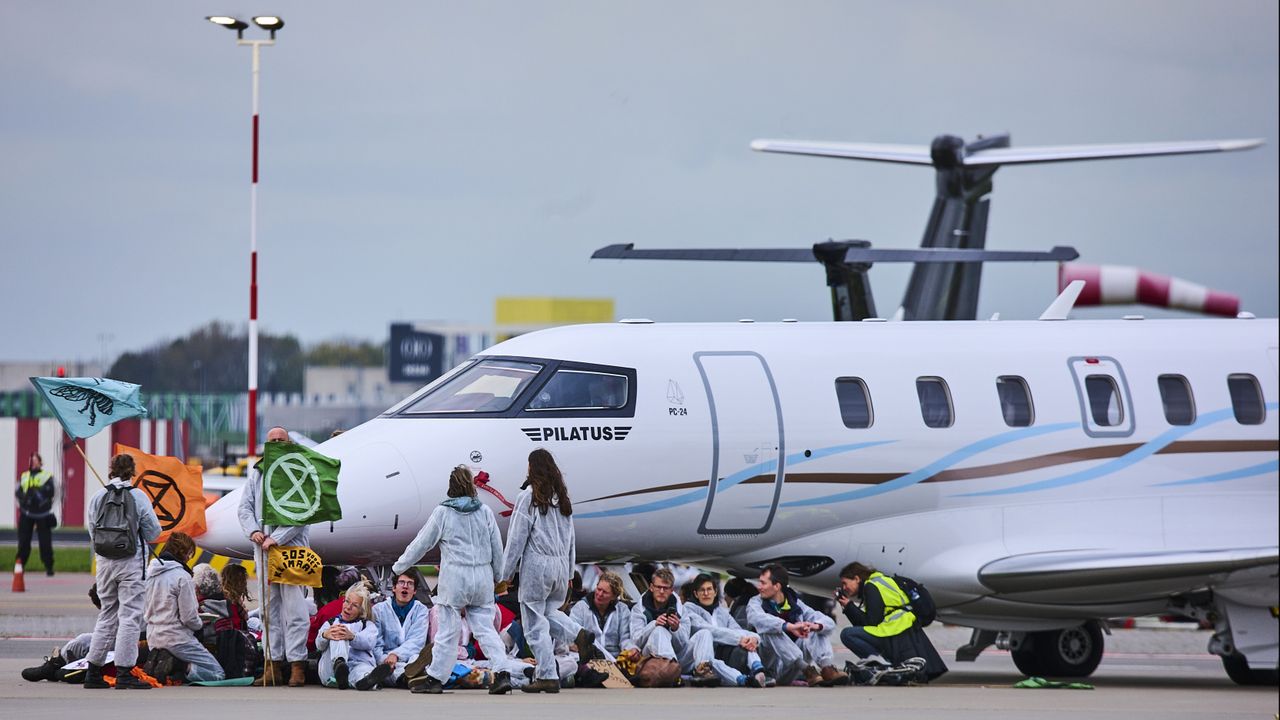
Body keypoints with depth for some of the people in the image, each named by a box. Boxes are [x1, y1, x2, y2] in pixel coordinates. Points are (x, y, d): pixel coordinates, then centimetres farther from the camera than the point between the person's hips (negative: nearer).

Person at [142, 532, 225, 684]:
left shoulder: (150, 573, 6)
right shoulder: (182, 576, -15)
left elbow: (145, 611, 12)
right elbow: (189, 617, -15)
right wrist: (200, 624, 7)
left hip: (153, 638, 7)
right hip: (177, 639, -7)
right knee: (217, 674, 1)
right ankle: (183, 670, -22)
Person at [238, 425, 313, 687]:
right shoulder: (256, 474, 15)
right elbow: (245, 507, 13)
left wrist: (277, 538, -16)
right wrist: (254, 531, -6)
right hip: (263, 550, 5)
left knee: (293, 606, -7)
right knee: (269, 608, 6)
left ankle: (297, 665, -6)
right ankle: (274, 665, 9)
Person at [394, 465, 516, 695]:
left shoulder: (443, 512, -5)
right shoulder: (484, 511, 4)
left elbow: (422, 543, 1)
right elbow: (497, 547, 10)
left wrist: (399, 566, 14)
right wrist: (497, 576, 24)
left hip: (455, 576, -3)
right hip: (482, 577, 3)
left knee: (447, 630, 2)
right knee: (485, 628, 5)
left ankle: (435, 678, 9)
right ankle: (502, 673, -6)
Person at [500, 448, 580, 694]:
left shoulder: (528, 497, -8)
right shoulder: (562, 498, 10)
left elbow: (517, 538, -7)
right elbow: (570, 539, 15)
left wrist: (506, 574, -2)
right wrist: (569, 572, 21)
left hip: (536, 565, -6)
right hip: (561, 564, 6)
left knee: (535, 622, -2)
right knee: (550, 611, 24)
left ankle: (547, 675, -6)